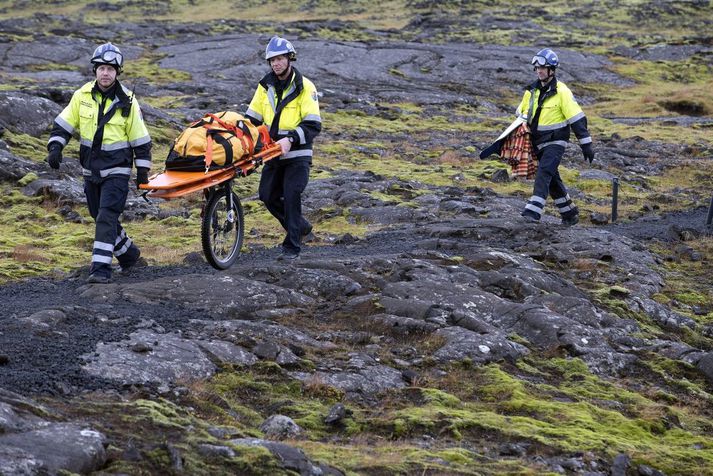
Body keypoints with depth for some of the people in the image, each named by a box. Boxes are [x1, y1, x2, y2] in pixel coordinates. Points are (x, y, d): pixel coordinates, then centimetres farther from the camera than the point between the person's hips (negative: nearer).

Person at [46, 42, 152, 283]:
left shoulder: (127, 102, -9)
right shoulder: (82, 95, -1)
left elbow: (140, 139, -3)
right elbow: (63, 124, 6)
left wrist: (143, 172, -3)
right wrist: (55, 148, -8)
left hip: (117, 170, -5)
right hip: (91, 170, 5)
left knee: (107, 217, -15)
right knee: (100, 216, 14)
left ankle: (101, 267, -16)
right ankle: (128, 254, 35)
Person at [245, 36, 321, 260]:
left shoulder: (305, 87, -10)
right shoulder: (265, 86, 6)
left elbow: (313, 125, -16)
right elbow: (252, 117, 11)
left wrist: (290, 139, -29)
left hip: (298, 153, -6)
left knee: (291, 195, -12)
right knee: (268, 195, 7)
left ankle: (292, 246, -4)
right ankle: (300, 225, 29)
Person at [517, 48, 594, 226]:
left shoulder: (561, 91, -13)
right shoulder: (532, 90, 6)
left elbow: (577, 119, -13)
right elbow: (521, 113, 21)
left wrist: (586, 144, -14)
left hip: (556, 141, -7)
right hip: (538, 142, 7)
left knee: (544, 172, -23)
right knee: (552, 179, 13)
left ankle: (534, 210, -30)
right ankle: (570, 214, 25)